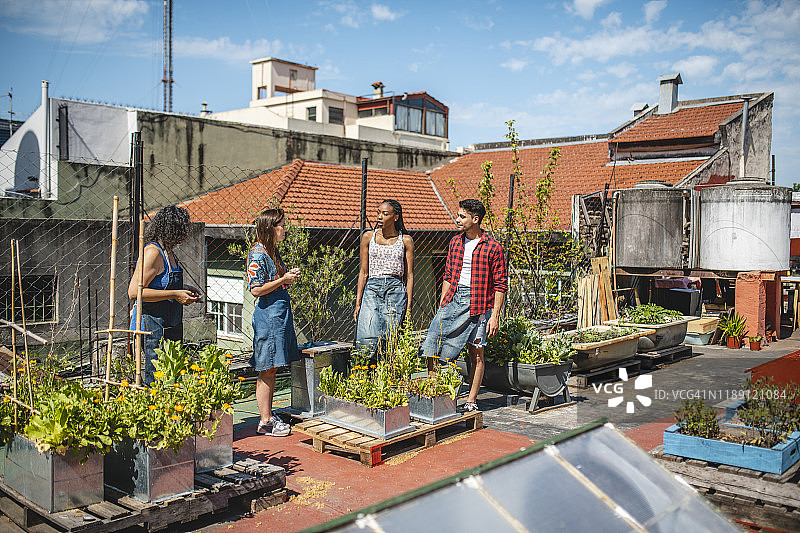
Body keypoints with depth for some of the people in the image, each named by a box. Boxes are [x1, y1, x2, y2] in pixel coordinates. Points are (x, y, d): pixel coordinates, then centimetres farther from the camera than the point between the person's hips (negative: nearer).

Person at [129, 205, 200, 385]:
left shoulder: (168, 251, 13)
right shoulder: (152, 252, -15)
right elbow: (134, 292, -21)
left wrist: (183, 290, 14)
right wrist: (175, 294, -20)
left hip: (170, 328, 9)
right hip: (153, 328, -9)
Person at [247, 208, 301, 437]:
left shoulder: (272, 251, 15)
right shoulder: (258, 254, -13)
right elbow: (256, 289, -18)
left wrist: (289, 276, 6)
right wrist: (283, 279, -15)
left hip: (281, 311, 10)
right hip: (268, 314, -10)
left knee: (272, 369, 13)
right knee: (267, 371, -2)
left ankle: (268, 416, 21)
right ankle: (266, 422, 6)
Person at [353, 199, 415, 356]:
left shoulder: (406, 240, 7)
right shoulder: (368, 237, 10)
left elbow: (409, 275, 6)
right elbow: (363, 272, 10)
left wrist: (409, 307, -1)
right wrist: (358, 303, 3)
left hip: (396, 290, -1)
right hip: (371, 289, 1)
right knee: (369, 340, -15)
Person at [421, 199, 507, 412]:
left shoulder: (493, 248, -6)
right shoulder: (455, 242, 11)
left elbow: (501, 285, -5)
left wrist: (494, 316, -10)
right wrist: (441, 307, 13)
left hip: (477, 304, -4)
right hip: (453, 299, 5)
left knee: (476, 354, 4)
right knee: (432, 348, -5)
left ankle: (471, 401, 14)